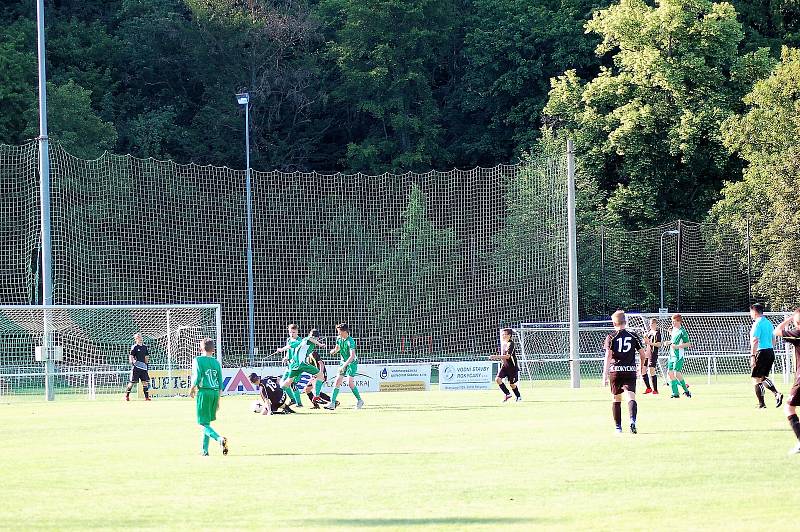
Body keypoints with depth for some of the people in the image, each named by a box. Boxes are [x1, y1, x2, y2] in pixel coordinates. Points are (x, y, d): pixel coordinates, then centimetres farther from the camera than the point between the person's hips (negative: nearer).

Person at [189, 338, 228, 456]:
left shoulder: (198, 360, -2)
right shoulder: (216, 362, 11)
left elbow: (197, 378, -12)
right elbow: (220, 383, 11)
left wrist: (192, 390, 6)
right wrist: (218, 400, 19)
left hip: (204, 392, -5)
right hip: (215, 392, 5)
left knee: (203, 423, -6)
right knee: (207, 422, 16)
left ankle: (219, 439, -32)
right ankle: (205, 450, 16)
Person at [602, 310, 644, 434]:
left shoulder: (611, 337, -1)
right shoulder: (633, 336, 5)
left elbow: (608, 356, -9)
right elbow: (642, 354, 8)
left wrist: (605, 374, -10)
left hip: (615, 371, 0)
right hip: (630, 370, 0)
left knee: (616, 399, 15)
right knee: (631, 397, -9)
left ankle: (618, 427, 21)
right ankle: (632, 420, -36)